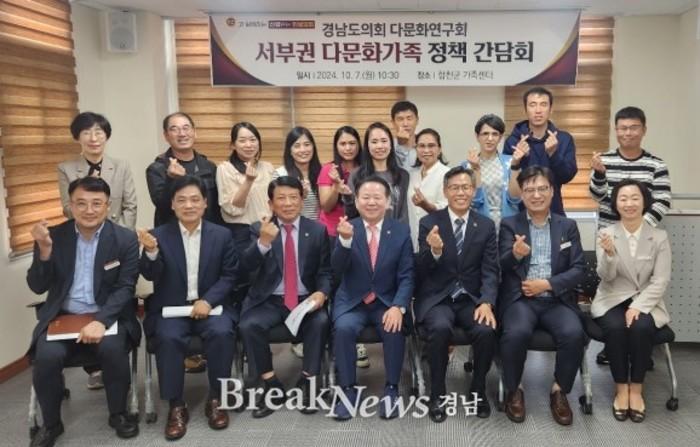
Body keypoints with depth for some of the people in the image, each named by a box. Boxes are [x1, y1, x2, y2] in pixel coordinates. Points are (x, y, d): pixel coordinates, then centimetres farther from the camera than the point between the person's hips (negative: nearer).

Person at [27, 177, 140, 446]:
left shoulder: (126, 239, -3)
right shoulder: (53, 237, 2)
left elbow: (125, 288, -9)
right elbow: (37, 287, -1)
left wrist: (101, 321, -26)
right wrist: (44, 249, -19)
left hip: (107, 315, -1)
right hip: (62, 316, 2)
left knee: (112, 348, -30)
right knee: (46, 356, -25)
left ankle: (118, 414, -3)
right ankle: (51, 424, 3)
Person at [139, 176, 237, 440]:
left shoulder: (222, 235, 4)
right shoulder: (159, 235, 2)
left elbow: (229, 276, 1)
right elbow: (151, 276, -7)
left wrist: (208, 301, -15)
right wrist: (151, 252, -28)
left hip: (210, 305, 0)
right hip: (171, 308, 0)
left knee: (222, 333, -28)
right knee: (168, 338, -29)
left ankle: (215, 399, -8)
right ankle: (176, 407, -13)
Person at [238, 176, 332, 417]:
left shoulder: (317, 230, 4)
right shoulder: (258, 229, 2)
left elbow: (325, 271, 6)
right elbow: (246, 265, -14)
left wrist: (321, 292, -16)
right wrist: (264, 242, -33)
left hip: (306, 299, 0)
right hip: (269, 300, 0)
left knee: (321, 322, -29)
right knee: (249, 325, -27)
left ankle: (308, 383, -10)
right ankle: (272, 386, -8)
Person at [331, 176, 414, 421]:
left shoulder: (401, 231, -1)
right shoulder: (347, 229, -2)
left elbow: (407, 276, -4)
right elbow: (337, 269, -15)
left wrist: (398, 307, -20)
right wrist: (345, 240, -34)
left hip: (387, 302, 0)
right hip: (352, 302, 0)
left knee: (395, 329, -28)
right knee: (343, 327, -29)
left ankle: (391, 389, -9)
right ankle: (348, 389, -12)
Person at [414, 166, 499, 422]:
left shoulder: (486, 226, 7)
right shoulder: (429, 223, 0)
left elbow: (490, 271, 1)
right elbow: (421, 272, -4)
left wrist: (487, 302, -18)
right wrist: (433, 251, -27)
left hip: (471, 299, 2)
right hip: (436, 299, -1)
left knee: (487, 330, -28)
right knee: (440, 328, -32)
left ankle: (478, 390, 0)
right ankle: (437, 394, -10)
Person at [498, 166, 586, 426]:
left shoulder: (568, 226, 12)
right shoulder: (509, 225, 7)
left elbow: (579, 269, 4)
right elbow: (501, 267, -5)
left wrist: (547, 284, -11)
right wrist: (515, 254, -29)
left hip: (557, 300, 2)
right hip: (519, 299, -1)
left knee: (574, 334, -28)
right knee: (517, 333, -32)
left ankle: (559, 391, -3)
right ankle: (513, 391, -5)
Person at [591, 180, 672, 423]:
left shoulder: (660, 237, 0)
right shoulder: (606, 234, -1)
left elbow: (661, 280, -5)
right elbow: (606, 276, -9)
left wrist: (638, 306, -18)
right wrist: (609, 253, -31)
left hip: (646, 302, 0)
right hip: (612, 300, 0)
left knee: (641, 327, -31)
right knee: (615, 327, -30)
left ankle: (636, 389, -12)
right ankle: (621, 388, -12)